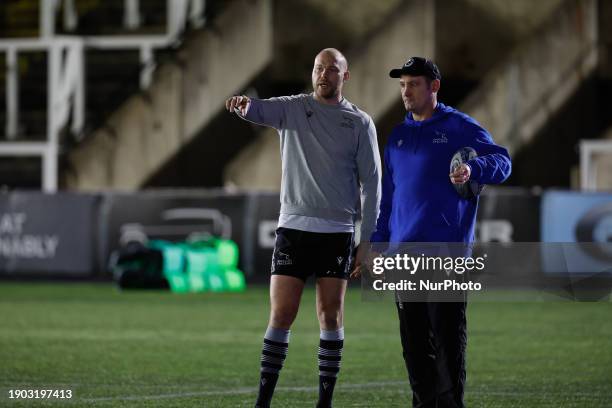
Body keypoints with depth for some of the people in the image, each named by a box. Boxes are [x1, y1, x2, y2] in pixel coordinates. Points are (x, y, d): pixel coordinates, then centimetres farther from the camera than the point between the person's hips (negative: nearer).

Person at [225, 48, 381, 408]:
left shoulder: (360, 123, 3)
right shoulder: (293, 108, 5)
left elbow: (372, 183, 3)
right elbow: (260, 110, -15)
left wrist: (368, 239, -3)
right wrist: (243, 105, -41)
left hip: (337, 232, 0)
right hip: (293, 228, 0)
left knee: (331, 315, 0)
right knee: (281, 315, -4)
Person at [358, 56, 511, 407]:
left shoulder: (460, 127, 1)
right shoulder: (398, 136, 19)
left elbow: (502, 161, -9)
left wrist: (473, 169, -29)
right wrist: (377, 246, 17)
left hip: (446, 253, -6)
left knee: (448, 338, -6)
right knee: (414, 340, 6)